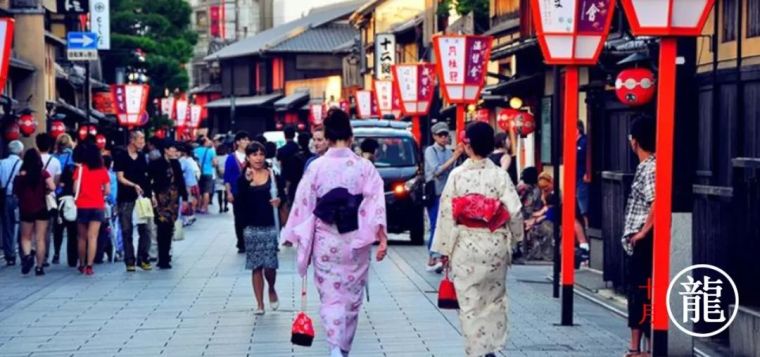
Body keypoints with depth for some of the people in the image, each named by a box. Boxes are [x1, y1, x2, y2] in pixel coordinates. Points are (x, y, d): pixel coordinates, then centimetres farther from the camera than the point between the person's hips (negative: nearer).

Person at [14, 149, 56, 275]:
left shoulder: (20, 175, -4)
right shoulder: (43, 173, -6)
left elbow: (16, 192, -1)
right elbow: (52, 187, -18)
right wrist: (44, 192, 2)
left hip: (25, 209, 1)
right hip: (41, 209, -1)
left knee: (26, 237, 14)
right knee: (40, 239, 4)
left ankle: (27, 255, -13)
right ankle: (39, 266, 4)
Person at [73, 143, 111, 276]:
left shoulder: (80, 169, -3)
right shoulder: (102, 170, 2)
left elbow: (75, 189, -9)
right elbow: (107, 191, 0)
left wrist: (78, 194, 13)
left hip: (82, 206, 0)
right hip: (98, 206, 0)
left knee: (82, 237, 14)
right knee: (92, 237, -4)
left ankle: (82, 265, 21)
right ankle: (89, 266, -13)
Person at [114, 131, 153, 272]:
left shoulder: (142, 157, 13)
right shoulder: (121, 157, -3)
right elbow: (120, 178, -8)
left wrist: (151, 194, 12)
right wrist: (134, 185, -22)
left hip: (142, 198, 4)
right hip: (126, 199, -4)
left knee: (145, 229, -1)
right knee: (127, 231, 1)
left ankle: (143, 258, 8)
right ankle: (130, 261, 6)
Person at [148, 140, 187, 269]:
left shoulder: (175, 163, 10)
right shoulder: (156, 164, -4)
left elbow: (180, 181, 11)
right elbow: (151, 181, -7)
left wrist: (184, 197, 9)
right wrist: (152, 196, -15)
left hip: (173, 199, 5)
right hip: (161, 199, -5)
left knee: (169, 228, 8)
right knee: (163, 228, -8)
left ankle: (165, 256, 18)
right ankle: (163, 260, -6)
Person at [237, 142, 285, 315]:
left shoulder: (273, 175, 0)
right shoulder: (243, 179, 1)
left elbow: (282, 194, 10)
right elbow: (240, 201, -10)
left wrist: (279, 199, -13)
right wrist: (247, 181, -21)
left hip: (270, 226, -1)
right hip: (251, 227, 1)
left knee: (270, 265, -4)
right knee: (256, 266, 4)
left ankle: (272, 290, 27)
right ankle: (259, 304, 12)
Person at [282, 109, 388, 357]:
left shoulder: (316, 167, -6)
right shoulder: (365, 166, -4)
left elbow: (303, 205, -3)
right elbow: (375, 204, -11)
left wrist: (297, 238, 6)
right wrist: (382, 238, -11)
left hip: (326, 242, -1)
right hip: (356, 241, 1)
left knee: (331, 298, 2)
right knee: (351, 298, 15)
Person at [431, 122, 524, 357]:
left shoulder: (457, 175, -7)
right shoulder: (500, 175, -4)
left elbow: (447, 213, -7)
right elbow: (514, 212, -6)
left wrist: (444, 248, 1)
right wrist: (512, 240, 10)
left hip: (465, 246, -2)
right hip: (495, 245, 2)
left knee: (470, 302, 4)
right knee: (494, 298, 16)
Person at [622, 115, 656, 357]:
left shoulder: (651, 168, -15)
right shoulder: (644, 166, 14)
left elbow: (656, 202, -26)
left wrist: (643, 232, -19)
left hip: (643, 242, -10)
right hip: (636, 243, 10)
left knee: (645, 294, -6)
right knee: (634, 292, 13)